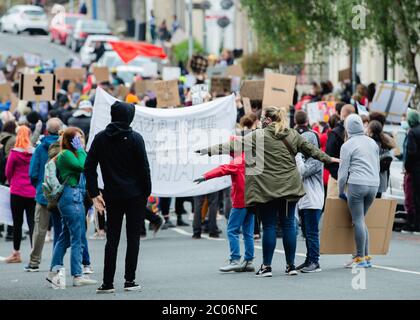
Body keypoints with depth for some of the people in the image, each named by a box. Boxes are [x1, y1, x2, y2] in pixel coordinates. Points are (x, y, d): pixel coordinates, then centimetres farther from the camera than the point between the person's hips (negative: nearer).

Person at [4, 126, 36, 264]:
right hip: (33, 192, 2)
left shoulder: (14, 153, -10)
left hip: (17, 192, -2)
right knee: (32, 221, 5)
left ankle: (16, 253, 12)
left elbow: (8, 172, -1)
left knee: (17, 222, 7)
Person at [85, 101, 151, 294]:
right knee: (133, 238, 4)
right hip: (135, 196, -3)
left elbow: (89, 167, 1)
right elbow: (144, 167, -8)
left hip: (112, 196, 3)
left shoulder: (100, 138, 3)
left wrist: (94, 194, 4)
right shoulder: (135, 138, -7)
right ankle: (130, 281, 1)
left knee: (112, 239, 7)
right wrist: (147, 192, 1)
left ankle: (108, 283, 4)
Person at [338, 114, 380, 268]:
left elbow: (343, 171, -2)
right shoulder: (372, 142, 14)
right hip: (374, 184, 6)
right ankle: (365, 255, 11)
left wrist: (341, 191, 8)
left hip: (357, 184, -6)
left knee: (358, 221, -3)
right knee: (361, 220, 15)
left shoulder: (347, 145, -3)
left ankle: (361, 258, -3)